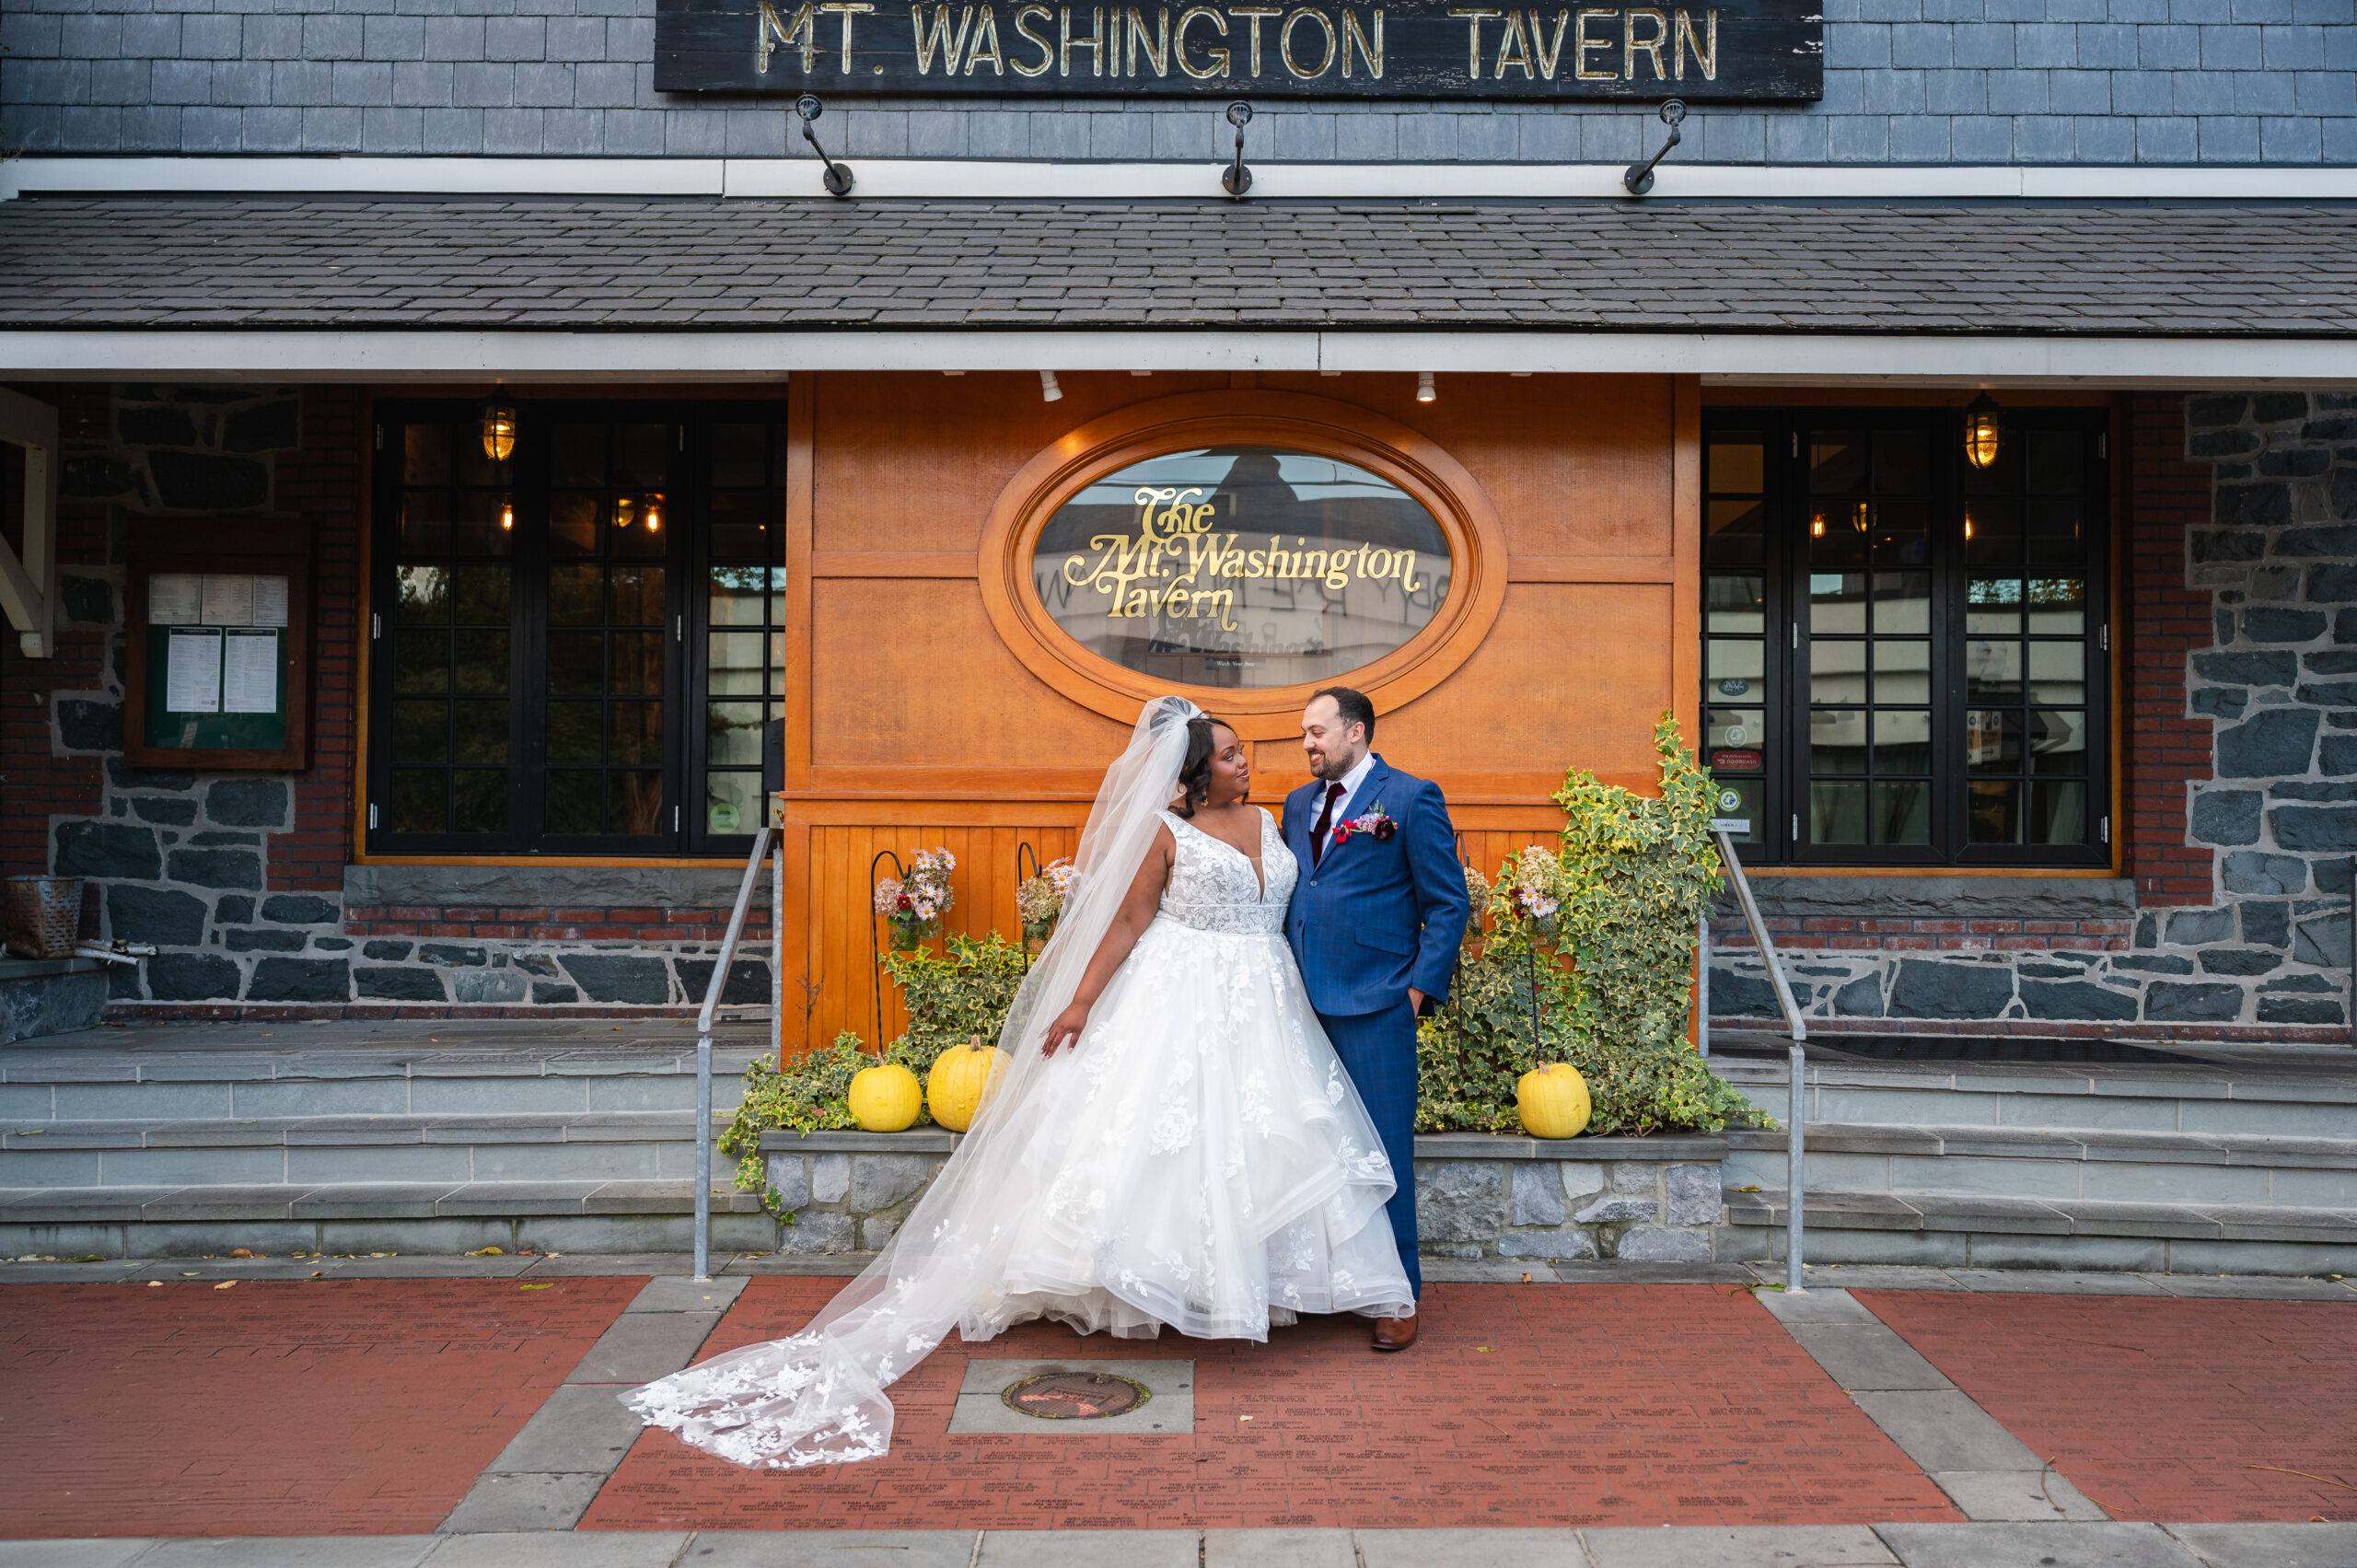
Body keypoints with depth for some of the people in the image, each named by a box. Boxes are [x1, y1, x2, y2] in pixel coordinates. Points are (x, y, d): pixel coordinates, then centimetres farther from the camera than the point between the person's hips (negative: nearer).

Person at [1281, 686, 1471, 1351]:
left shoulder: (1412, 798, -2)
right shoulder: (1298, 804, 17)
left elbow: (1448, 903, -3)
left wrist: (1420, 988, -9)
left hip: (1375, 1005, -6)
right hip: (1302, 1003, 6)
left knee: (1382, 1150, -1)